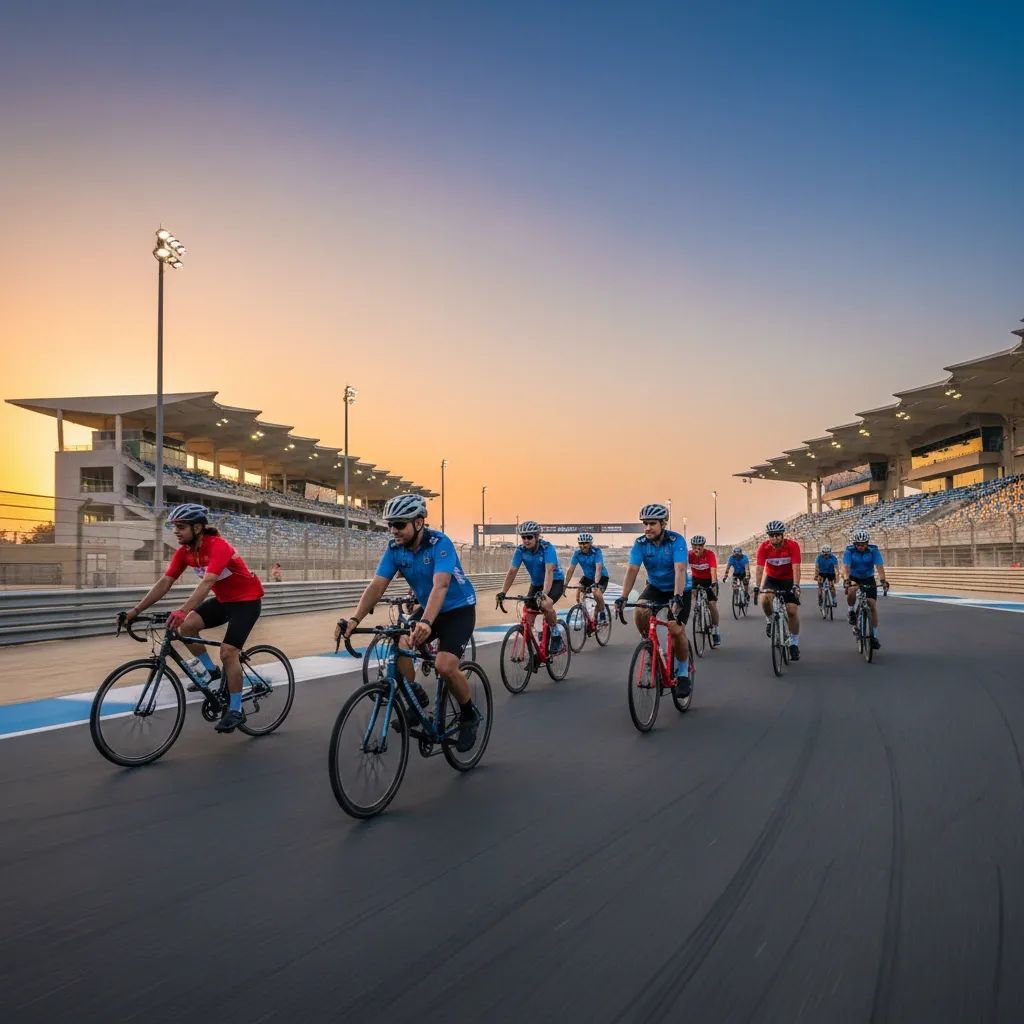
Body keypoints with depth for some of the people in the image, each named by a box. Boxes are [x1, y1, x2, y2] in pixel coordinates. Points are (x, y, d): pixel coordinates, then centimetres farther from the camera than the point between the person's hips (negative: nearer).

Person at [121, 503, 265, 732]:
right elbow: (164, 583, -7)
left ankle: (236, 710, -4)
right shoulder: (184, 551, -7)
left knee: (228, 652, -17)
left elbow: (207, 583, -43)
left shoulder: (218, 547, -30)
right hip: (223, 599, 7)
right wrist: (136, 610, -14)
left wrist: (182, 611, -56)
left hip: (247, 600, -7)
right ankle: (209, 670, 10)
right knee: (187, 627, -12)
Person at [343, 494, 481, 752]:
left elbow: (440, 586, -41)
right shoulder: (394, 549, -9)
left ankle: (469, 714, 3)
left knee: (444, 666, -24)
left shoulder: (440, 543, -27)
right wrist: (355, 619, -32)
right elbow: (376, 586, -15)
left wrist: (425, 623, -57)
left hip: (459, 609, -6)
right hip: (426, 609, 6)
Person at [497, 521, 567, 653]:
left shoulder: (547, 548, -27)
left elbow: (549, 571, -38)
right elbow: (512, 571, -15)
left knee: (545, 604, -34)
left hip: (555, 582, -5)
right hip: (536, 583, 5)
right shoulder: (520, 550, -14)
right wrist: (502, 592, -26)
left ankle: (556, 635, -11)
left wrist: (544, 593, -51)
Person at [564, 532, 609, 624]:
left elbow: (598, 569, -36)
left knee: (597, 593, -29)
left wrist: (596, 584, -49)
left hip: (601, 576, -5)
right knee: (578, 593, -14)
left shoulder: (597, 551, -26)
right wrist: (565, 585, -22)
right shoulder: (577, 553, -14)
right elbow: (571, 569, -15)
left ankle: (602, 611, -2)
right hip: (587, 576, 5)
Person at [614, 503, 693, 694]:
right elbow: (632, 570, -23)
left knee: (676, 629, -18)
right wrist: (623, 597, -36)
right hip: (655, 587, 3)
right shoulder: (640, 543, -14)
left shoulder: (676, 540, -24)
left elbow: (680, 570, -36)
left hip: (680, 590, -3)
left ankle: (684, 673, 5)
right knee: (639, 613, -26)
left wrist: (677, 597, -50)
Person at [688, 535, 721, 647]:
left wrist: (713, 584, -51)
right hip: (696, 579, 2)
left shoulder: (710, 554, -27)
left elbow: (713, 570, -36)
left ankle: (715, 631, 3)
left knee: (712, 605, -10)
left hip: (709, 580, -2)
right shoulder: (689, 554, -22)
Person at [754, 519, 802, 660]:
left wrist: (796, 586, -42)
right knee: (765, 599, -30)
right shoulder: (763, 547, -20)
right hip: (771, 578, 1)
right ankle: (770, 620, 1)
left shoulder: (792, 545, -23)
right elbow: (760, 568, -25)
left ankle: (794, 643, 5)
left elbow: (796, 568, -30)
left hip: (789, 580, -1)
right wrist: (756, 587, -37)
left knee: (792, 610, -11)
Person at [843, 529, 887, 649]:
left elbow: (880, 567, -27)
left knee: (873, 606, -8)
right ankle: (852, 612, -7)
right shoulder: (849, 551, -19)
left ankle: (874, 636, 1)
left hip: (868, 579, 1)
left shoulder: (873, 550, -18)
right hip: (853, 578, -1)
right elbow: (846, 567, -29)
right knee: (851, 591, -36)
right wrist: (846, 580, -47)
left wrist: (883, 580, -44)